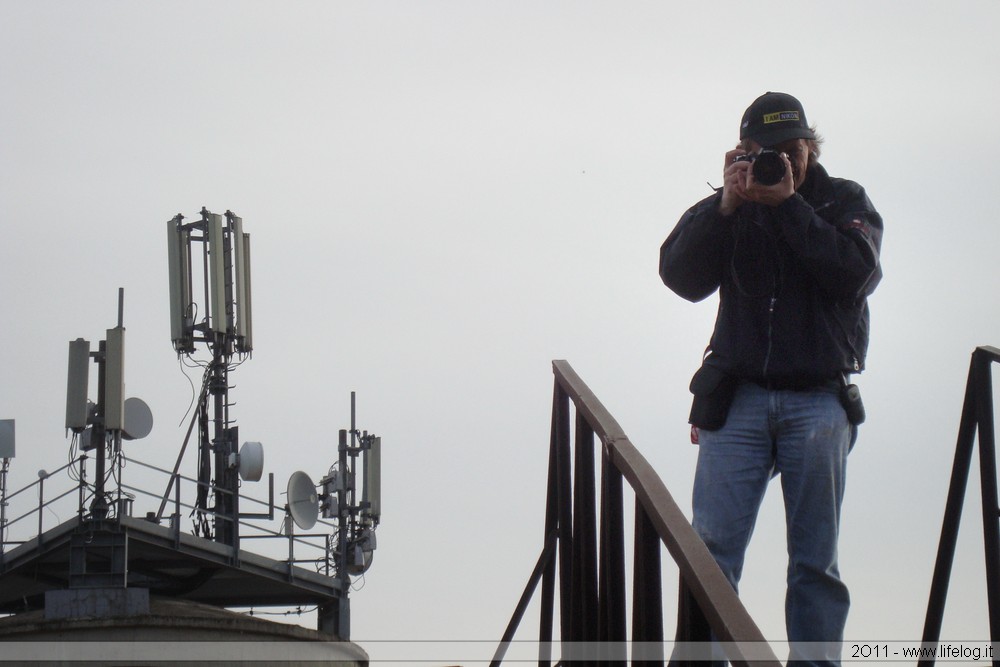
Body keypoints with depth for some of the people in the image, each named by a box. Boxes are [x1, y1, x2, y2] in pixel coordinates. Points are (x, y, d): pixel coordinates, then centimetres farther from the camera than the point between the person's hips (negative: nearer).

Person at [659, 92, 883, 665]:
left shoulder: (846, 202, 8)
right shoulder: (725, 209, 11)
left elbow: (856, 273, -10)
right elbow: (681, 276, -3)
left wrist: (787, 204, -12)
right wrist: (726, 206, -13)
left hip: (820, 401, 0)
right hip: (739, 397, 1)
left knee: (816, 559, 2)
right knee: (711, 549, -9)